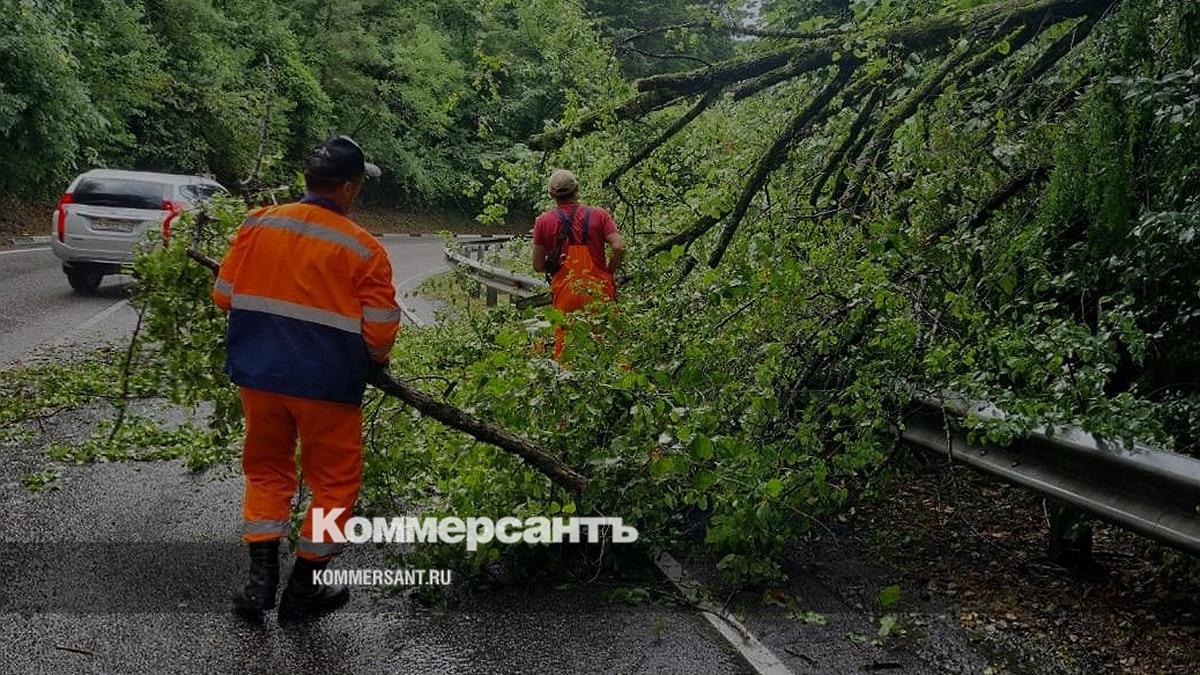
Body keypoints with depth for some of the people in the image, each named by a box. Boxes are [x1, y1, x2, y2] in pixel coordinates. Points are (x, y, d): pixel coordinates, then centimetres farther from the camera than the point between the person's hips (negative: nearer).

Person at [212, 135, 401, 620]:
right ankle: (304, 589, 21)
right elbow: (381, 332, -12)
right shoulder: (363, 249, -12)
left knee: (267, 470, 21)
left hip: (258, 375, 4)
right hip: (327, 385, -4)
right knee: (334, 481, 13)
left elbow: (223, 295, 6)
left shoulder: (257, 225, -1)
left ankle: (261, 580, 15)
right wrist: (375, 362, 10)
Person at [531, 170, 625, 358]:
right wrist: (608, 272, 5)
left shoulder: (543, 221, 2)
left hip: (565, 294, 0)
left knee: (564, 348, 7)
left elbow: (538, 265, 2)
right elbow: (618, 247, -10)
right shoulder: (598, 215, 1)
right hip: (598, 291, 0)